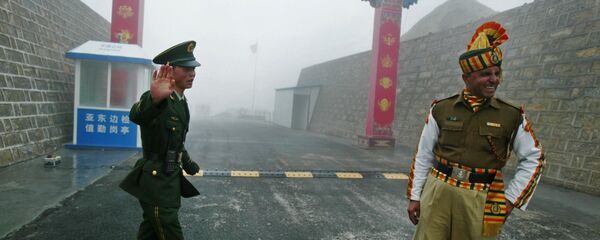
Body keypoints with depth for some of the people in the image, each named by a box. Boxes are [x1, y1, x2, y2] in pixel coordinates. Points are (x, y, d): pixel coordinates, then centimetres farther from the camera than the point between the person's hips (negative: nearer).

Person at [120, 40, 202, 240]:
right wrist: (154, 99, -66)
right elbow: (136, 116, -46)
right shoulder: (158, 99, -21)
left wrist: (189, 165, 32)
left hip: (171, 179, 9)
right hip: (156, 182, -9)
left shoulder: (182, 102, 8)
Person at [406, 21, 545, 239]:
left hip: (480, 203, 0)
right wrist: (414, 196, 5)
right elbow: (423, 156, 5)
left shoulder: (512, 117, -2)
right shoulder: (440, 110, -1)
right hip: (437, 194, 0)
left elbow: (533, 159, 9)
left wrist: (511, 199, 2)